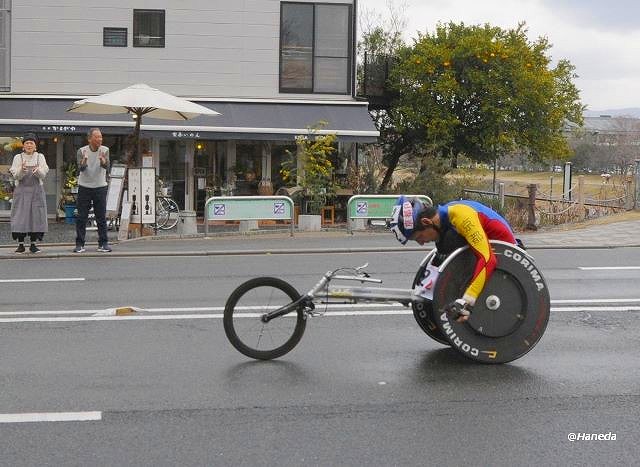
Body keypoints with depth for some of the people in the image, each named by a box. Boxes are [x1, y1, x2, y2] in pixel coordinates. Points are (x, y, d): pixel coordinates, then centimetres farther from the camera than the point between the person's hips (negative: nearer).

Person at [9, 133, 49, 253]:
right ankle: (20, 244, 1)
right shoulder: (18, 157, 5)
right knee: (20, 215, -5)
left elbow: (43, 175, -3)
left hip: (36, 190, 1)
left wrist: (37, 170, -25)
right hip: (21, 190, 0)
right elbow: (16, 176, -4)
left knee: (36, 215, -3)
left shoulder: (40, 157, 7)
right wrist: (22, 170, -25)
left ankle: (33, 244, 4)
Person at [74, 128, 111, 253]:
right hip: (84, 187, -1)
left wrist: (102, 160, -43)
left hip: (100, 187, 1)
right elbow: (80, 168, -19)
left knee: (101, 217, 3)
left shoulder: (105, 150, -3)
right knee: (81, 217, 1)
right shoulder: (82, 151, -5)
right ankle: (79, 244, 5)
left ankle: (103, 244, 9)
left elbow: (107, 166, -20)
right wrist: (84, 160, -42)